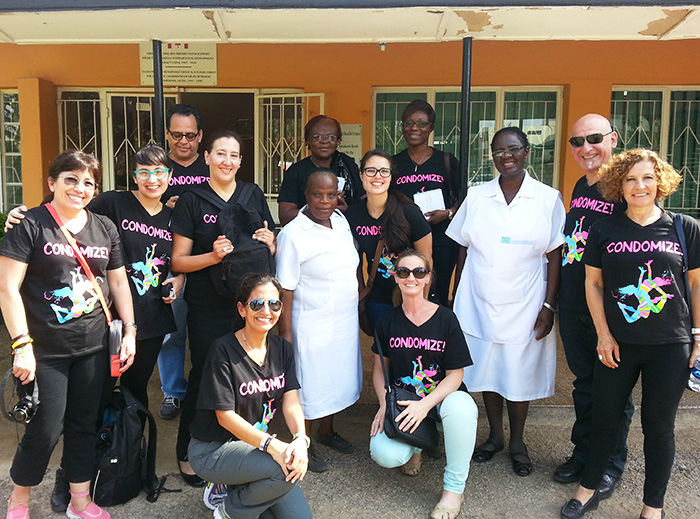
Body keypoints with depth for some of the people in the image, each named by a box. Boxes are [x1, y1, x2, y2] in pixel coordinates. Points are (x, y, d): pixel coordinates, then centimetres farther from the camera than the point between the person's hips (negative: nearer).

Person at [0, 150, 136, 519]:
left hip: (94, 348, 5)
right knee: (46, 429, 2)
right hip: (45, 350, -4)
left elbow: (118, 282, 14)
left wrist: (129, 331, 8)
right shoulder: (30, 225, -7)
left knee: (85, 425, 13)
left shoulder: (105, 228, 9)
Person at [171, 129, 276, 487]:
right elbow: (179, 261, -2)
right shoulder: (192, 200, -1)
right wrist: (213, 256, -19)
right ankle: (187, 453, 24)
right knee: (203, 377, 3)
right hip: (207, 306, -3)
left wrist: (268, 243, -8)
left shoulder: (254, 196, 8)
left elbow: (271, 251, 15)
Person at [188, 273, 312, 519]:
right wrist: (272, 445, -33)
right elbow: (225, 416, -21)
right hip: (212, 451, -6)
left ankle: (237, 487, 18)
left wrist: (300, 439, -26)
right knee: (285, 469, -29)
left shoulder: (282, 349, 0)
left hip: (254, 445, 6)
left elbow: (291, 402, -5)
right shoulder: (224, 350, -19)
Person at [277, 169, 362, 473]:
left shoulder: (341, 221, 4)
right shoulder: (293, 235, -18)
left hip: (346, 322, 7)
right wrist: (285, 333, -17)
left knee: (337, 378, 20)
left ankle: (327, 431, 43)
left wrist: (357, 302, 17)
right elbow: (285, 289, -17)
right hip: (312, 326, -7)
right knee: (309, 384, 6)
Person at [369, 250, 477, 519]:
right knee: (385, 454, -26)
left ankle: (453, 488, -15)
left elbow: (455, 375, -8)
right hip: (402, 400, 2)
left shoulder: (446, 319, -7)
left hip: (442, 395, -1)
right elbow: (380, 369, 10)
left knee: (460, 406, -39)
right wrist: (384, 404, -8)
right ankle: (415, 445, 15)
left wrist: (425, 404, -23)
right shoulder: (387, 321, 1)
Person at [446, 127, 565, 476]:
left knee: (520, 374, 9)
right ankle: (494, 435, 32)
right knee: (486, 370, 12)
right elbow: (462, 252, 5)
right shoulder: (476, 197, 2)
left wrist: (549, 306, -7)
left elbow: (554, 257, -2)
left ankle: (517, 441, 29)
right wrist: (456, 300, 3)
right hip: (480, 305, 2)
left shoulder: (548, 199, -2)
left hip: (524, 307, -1)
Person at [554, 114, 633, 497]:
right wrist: (556, 300, 16)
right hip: (573, 307, 6)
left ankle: (611, 466, 29)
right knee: (584, 383, 19)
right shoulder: (580, 187, 9)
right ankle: (583, 455, 35)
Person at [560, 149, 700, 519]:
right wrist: (604, 335, -1)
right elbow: (593, 284, 4)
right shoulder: (604, 231, 1)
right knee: (605, 419, 11)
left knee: (658, 426, 10)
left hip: (669, 347, -1)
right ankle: (588, 489, 31)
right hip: (618, 345, 1)